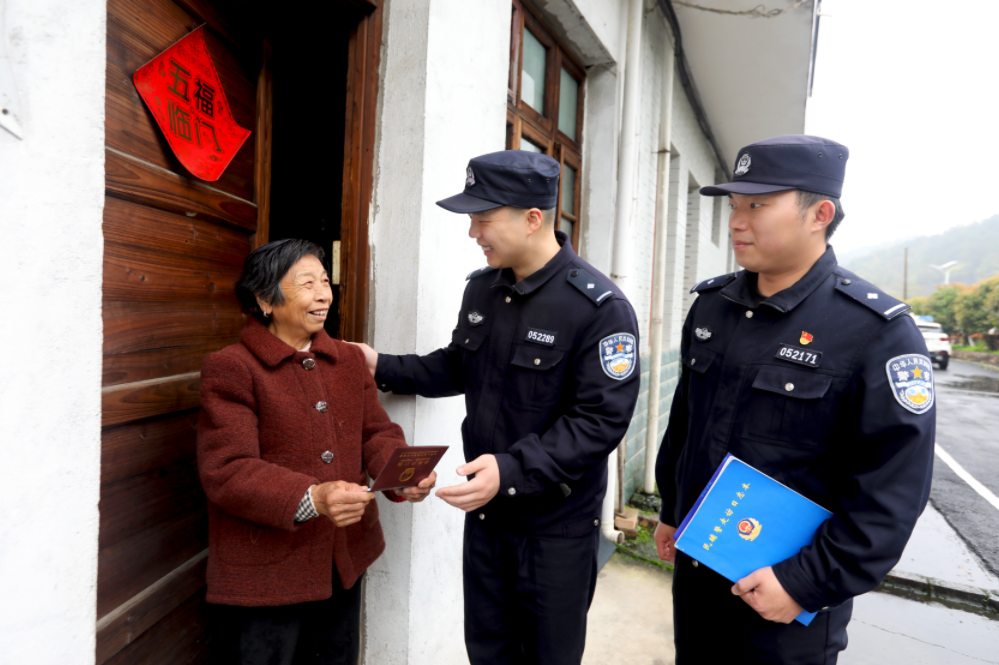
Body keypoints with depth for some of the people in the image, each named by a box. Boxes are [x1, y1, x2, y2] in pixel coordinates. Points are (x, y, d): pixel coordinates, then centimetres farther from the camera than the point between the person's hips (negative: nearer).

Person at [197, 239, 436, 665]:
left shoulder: (350, 360, 8)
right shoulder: (230, 369, -11)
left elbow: (376, 433, 6)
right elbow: (225, 470, -18)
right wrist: (311, 499, -31)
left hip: (346, 563, 6)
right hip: (264, 576, -5)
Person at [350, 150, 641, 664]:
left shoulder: (601, 308, -19)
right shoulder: (481, 288, 3)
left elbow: (601, 419, -22)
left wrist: (512, 470, -30)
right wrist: (383, 368, 4)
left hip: (557, 523, -6)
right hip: (484, 511, 6)